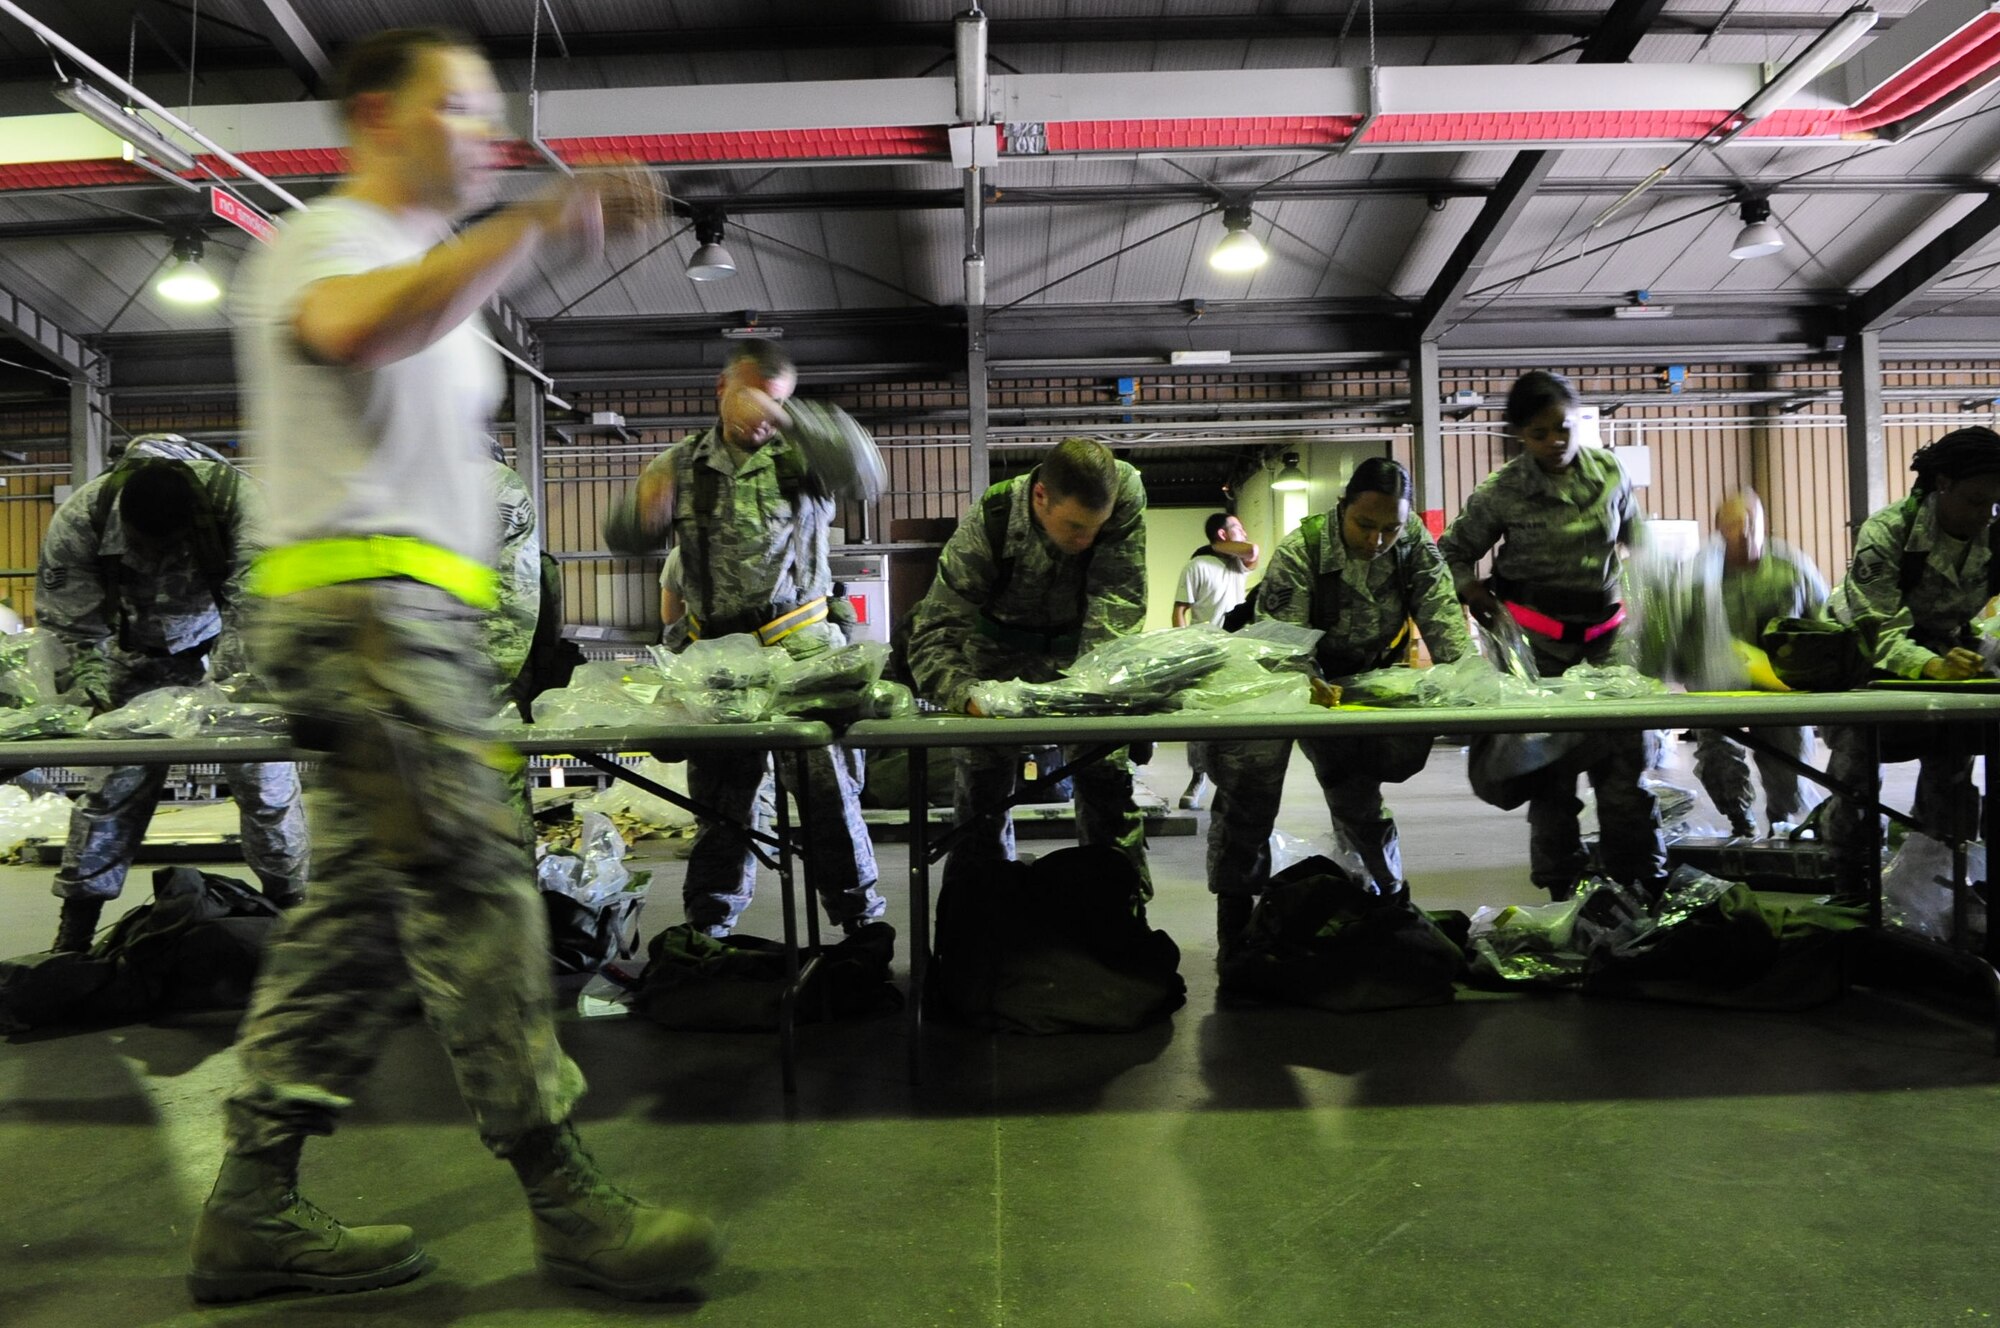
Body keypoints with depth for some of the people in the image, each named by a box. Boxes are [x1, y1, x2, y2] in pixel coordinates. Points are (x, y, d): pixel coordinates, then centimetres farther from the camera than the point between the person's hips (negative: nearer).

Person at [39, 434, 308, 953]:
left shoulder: (234, 495, -32)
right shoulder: (78, 520, -24)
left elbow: (252, 600, -35)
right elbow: (73, 623, -16)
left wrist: (241, 675, -45)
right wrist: (90, 677, -33)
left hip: (231, 650, -1)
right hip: (143, 658, 2)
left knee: (265, 780, -3)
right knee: (112, 784, 2)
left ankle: (289, 904, 14)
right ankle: (73, 936, 14)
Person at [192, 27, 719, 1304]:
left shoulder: (435, 282, 28)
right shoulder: (319, 240, 0)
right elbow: (352, 330, -28)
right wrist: (537, 219, -27)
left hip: (420, 621, 9)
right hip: (362, 603, -9)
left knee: (362, 912, 8)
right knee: (474, 890, -11)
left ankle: (253, 1209, 17)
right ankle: (567, 1203, -4)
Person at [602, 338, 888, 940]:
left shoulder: (800, 456, 3)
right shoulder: (684, 464, 12)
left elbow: (865, 472, -17)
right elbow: (621, 538, 12)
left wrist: (783, 416, -25)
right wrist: (642, 508, -13)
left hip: (802, 648, -3)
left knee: (828, 787, -9)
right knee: (720, 799, 11)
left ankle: (861, 922, 4)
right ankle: (708, 927, 23)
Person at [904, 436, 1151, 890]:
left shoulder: (1124, 492, -28)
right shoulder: (987, 524, -31)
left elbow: (1117, 600, -28)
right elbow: (934, 632, -31)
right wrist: (967, 695, -50)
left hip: (1083, 644, 2)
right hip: (1001, 645, -1)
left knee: (1106, 773, -6)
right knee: (983, 778, -4)